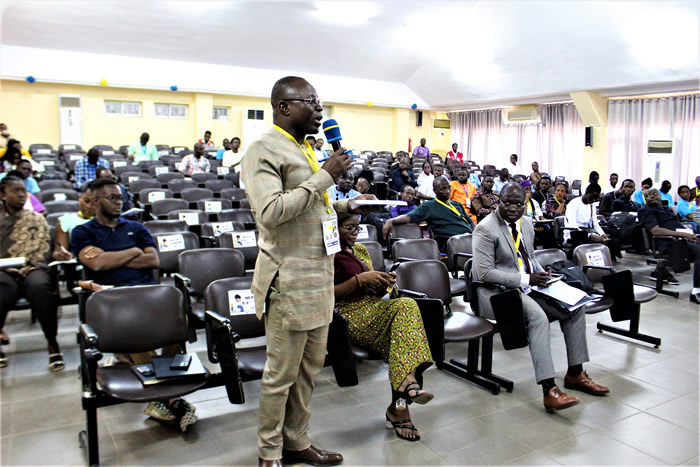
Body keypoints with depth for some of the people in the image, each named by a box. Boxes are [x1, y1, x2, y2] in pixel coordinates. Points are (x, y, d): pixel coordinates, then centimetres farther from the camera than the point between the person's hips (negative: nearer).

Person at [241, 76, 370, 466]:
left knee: (310, 368, 17)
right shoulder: (265, 150, -12)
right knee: (281, 374, 4)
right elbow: (271, 212, -25)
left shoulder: (305, 149, 17)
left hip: (318, 277, 9)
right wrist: (325, 176, -21)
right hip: (289, 280, -9)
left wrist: (346, 205, 13)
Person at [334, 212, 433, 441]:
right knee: (404, 307, -27)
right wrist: (360, 279, -17)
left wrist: (384, 282, 0)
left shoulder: (361, 250, 22)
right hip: (348, 315, -7)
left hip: (372, 310, 7)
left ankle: (399, 405, -28)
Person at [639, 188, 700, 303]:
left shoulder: (667, 210, 32)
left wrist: (690, 235, 6)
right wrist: (684, 234, -15)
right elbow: (655, 230, -10)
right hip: (668, 243, -8)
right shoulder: (646, 211, 6)